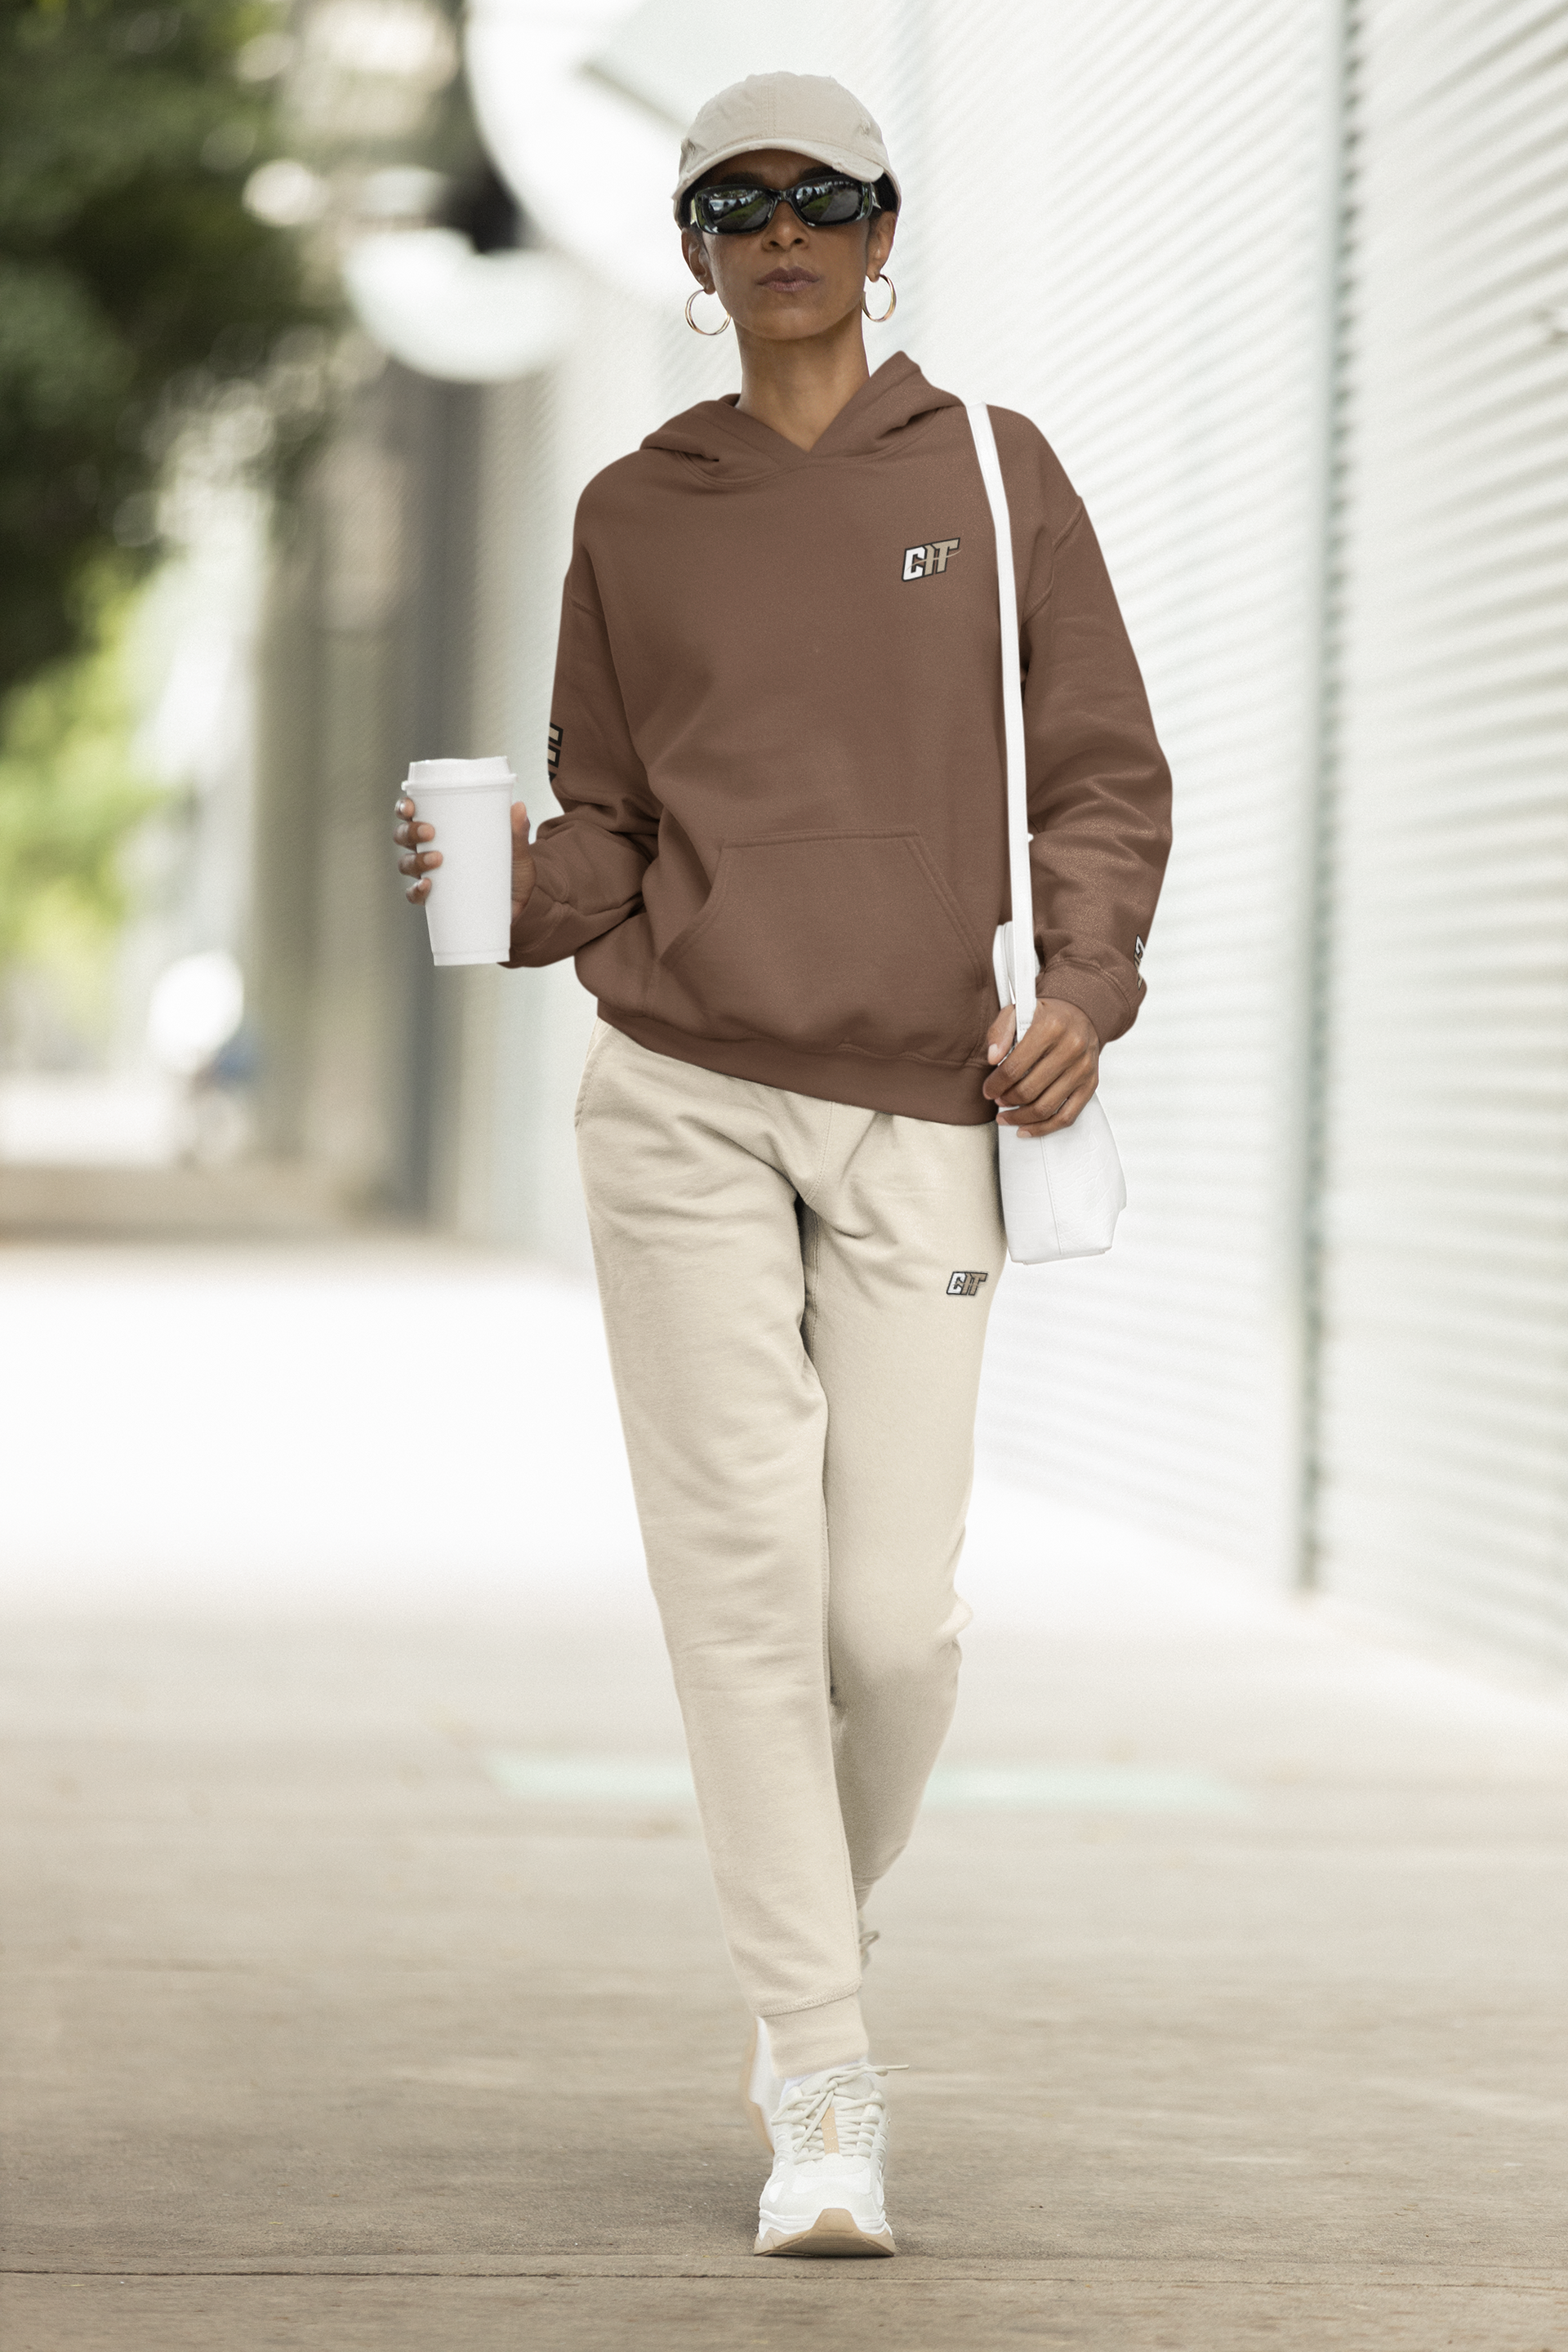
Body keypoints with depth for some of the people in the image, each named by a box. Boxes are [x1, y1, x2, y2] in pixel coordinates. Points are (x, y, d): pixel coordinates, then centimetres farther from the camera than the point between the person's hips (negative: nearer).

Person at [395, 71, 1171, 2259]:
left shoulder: (992, 473, 8)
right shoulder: (633, 516, 10)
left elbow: (1104, 776, 7)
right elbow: (609, 839, 12)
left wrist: (1085, 984, -10)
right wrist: (507, 887, -10)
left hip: (919, 1118, 0)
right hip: (680, 1096, 1)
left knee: (895, 1618, -6)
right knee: (747, 1577, -8)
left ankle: (820, 1930, 24)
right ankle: (821, 2088, -3)